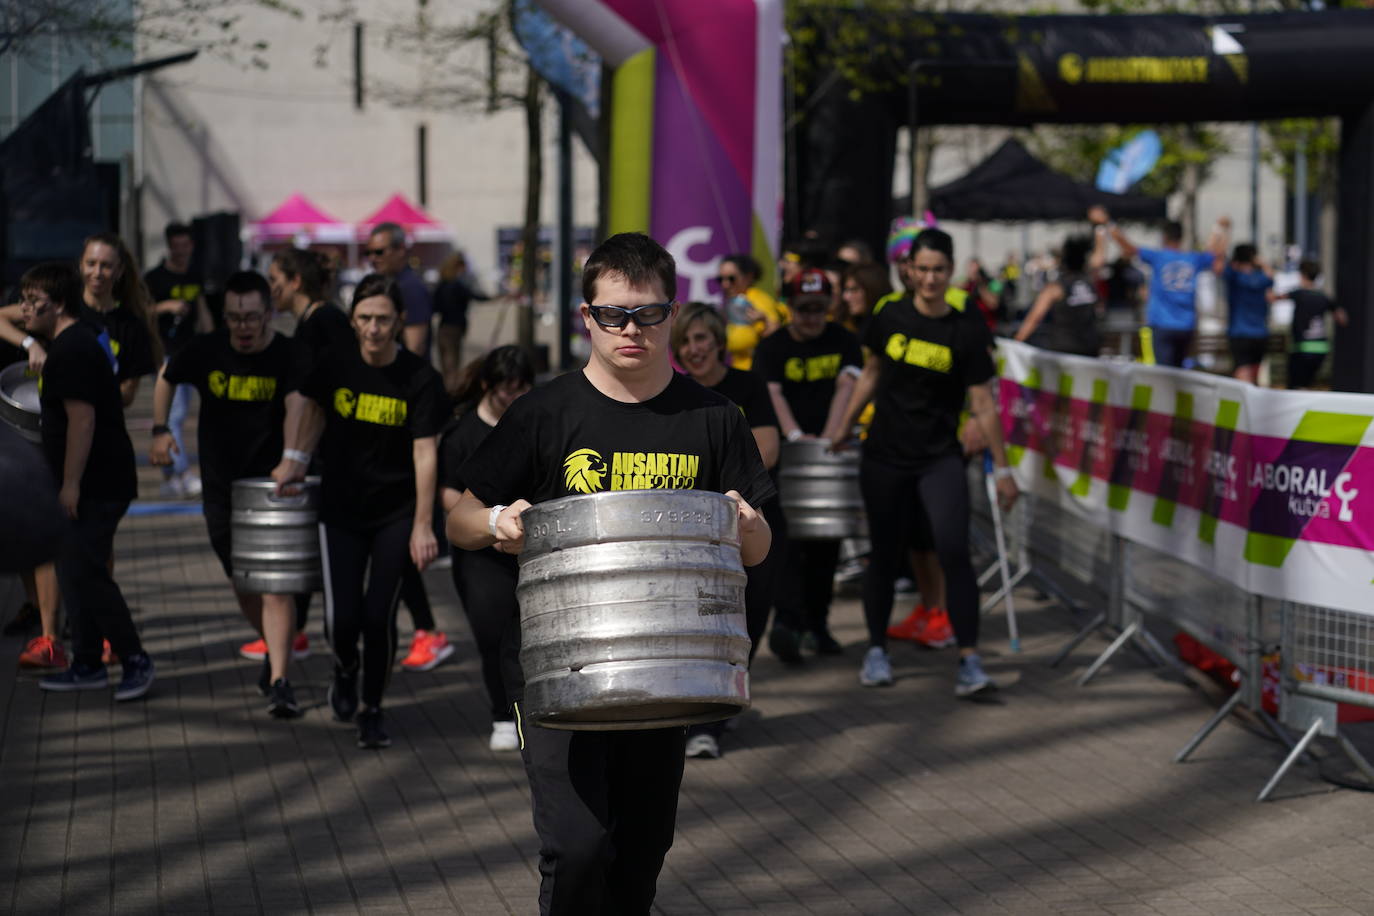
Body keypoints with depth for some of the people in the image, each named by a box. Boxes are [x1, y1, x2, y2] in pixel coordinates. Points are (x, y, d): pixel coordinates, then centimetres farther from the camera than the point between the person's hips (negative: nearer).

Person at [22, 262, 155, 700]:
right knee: (75, 571, 13)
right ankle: (87, 665, 19)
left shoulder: (70, 351, -17)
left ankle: (135, 660, -3)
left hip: (95, 484, -11)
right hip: (98, 481, 11)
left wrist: (71, 483, -22)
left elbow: (82, 419, -23)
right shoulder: (85, 338, 16)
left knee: (85, 573, -9)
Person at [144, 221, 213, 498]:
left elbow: (203, 315, 21)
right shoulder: (154, 278, -3)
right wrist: (166, 306, -22)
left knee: (177, 416, 9)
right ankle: (183, 473, -18)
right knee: (173, 415, -14)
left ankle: (168, 477, 15)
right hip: (166, 354, -6)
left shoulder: (195, 280, 15)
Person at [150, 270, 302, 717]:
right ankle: (275, 650, 39)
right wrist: (160, 429, 8)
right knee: (243, 583, 16)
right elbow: (167, 377, 17)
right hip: (221, 487, 4)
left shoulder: (290, 357, -14)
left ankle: (279, 681, -14)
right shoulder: (205, 352, -3)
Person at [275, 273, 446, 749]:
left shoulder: (420, 379, -13)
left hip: (396, 513, -2)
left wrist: (422, 525, -22)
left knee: (379, 616, -5)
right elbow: (316, 407, 16)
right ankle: (345, 669, 33)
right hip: (341, 510, 2)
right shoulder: (335, 365, -5)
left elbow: (425, 451, -17)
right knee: (342, 616, -4)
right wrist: (296, 458, 6)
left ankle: (373, 708, 19)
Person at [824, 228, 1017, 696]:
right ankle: (876, 649, 26)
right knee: (885, 552, 9)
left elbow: (982, 404, -4)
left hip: (941, 459, -2)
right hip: (885, 456, 2)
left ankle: (969, 659, -11)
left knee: (954, 549, -16)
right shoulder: (890, 318, 1)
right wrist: (844, 425, 16)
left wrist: (1002, 468, -5)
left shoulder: (966, 332, -5)